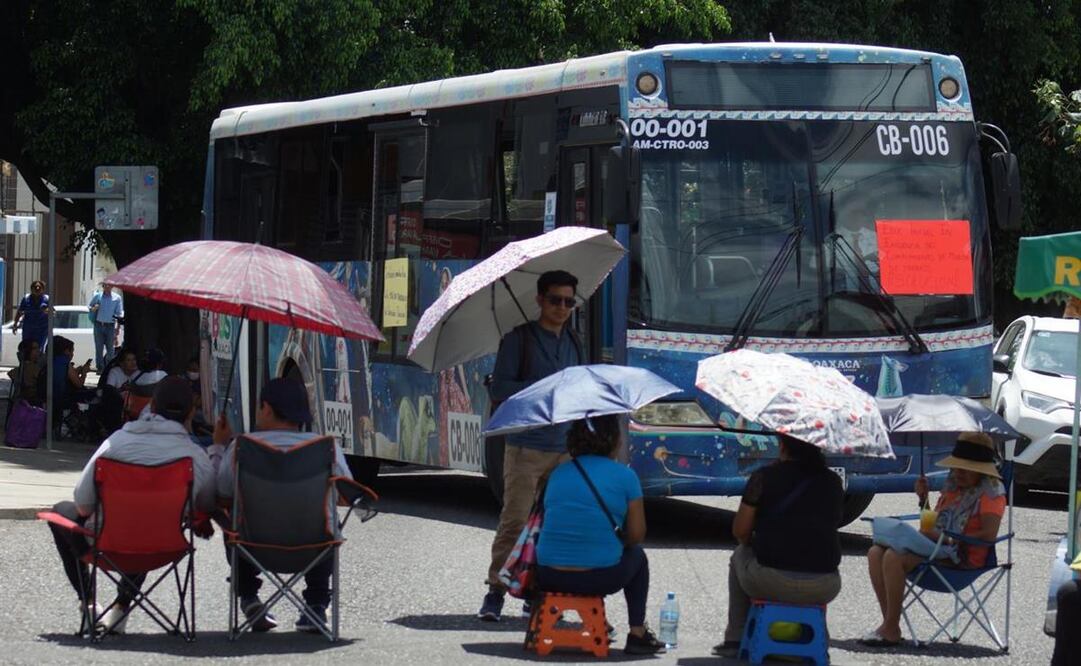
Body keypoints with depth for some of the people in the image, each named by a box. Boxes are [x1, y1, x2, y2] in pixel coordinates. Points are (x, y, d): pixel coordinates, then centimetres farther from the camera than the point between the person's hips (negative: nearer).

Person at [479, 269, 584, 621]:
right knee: (514, 520, -10)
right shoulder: (519, 340, 1)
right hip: (526, 447, -5)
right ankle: (496, 591, -8)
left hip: (565, 449, 5)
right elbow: (499, 389, -5)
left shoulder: (573, 343, 17)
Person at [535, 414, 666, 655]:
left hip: (548, 577, 4)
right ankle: (638, 633, 24)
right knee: (637, 556, 28)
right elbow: (636, 535, 0)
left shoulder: (558, 473, 9)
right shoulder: (624, 476, -3)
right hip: (598, 578, -4)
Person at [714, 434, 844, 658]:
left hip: (772, 583, -3)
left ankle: (735, 640, 32)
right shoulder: (832, 482, 9)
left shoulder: (764, 477, -1)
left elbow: (740, 531, 3)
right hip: (824, 589, 3)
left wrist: (755, 544, 26)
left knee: (740, 556, 30)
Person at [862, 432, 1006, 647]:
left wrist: (945, 538, -20)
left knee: (894, 557, -27)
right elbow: (933, 523, 24)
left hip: (964, 555, -9)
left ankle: (891, 629, -21)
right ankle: (889, 623, -12)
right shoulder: (953, 486, 20)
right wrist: (924, 498, 6)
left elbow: (989, 534, -19)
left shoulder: (991, 490, -6)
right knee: (876, 552, -8)